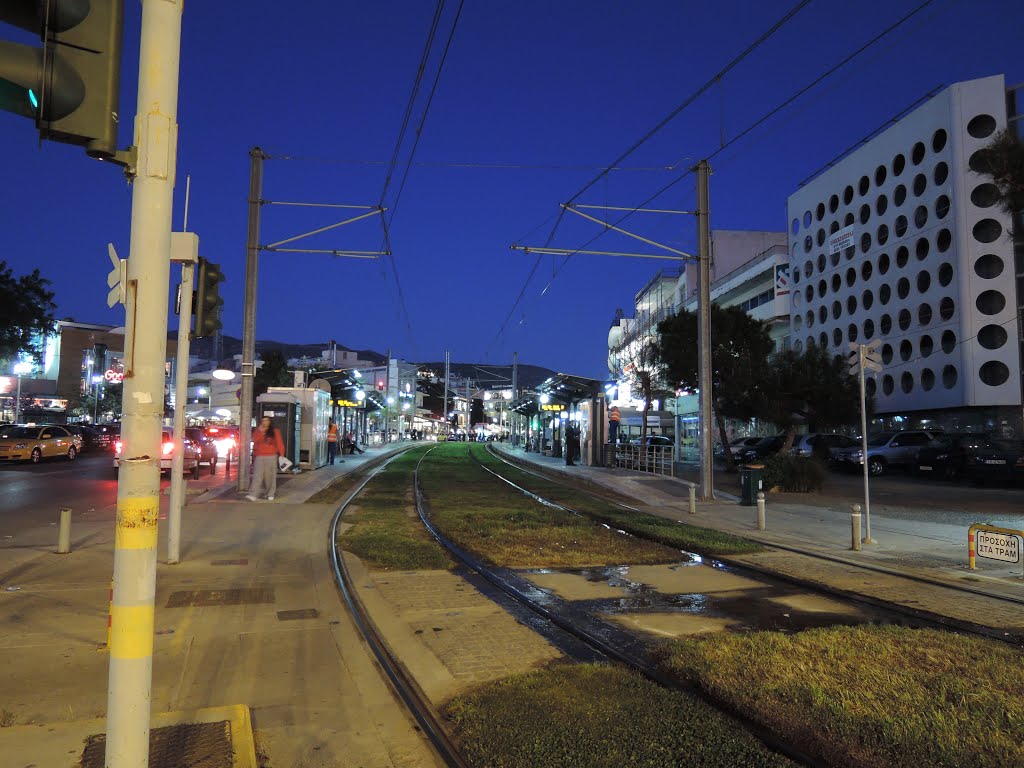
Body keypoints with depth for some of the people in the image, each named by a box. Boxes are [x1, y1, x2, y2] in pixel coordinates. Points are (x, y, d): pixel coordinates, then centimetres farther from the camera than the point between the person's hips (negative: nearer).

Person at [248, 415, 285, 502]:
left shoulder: (275, 432, 5)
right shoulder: (258, 431, 14)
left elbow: (279, 444, 1)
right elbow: (254, 440, -3)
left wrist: (281, 455, -7)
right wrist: (260, 431, -9)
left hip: (271, 457, -2)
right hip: (259, 457, 2)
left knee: (270, 476, 3)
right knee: (257, 476, -9)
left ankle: (270, 494, 14)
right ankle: (253, 495, -17)